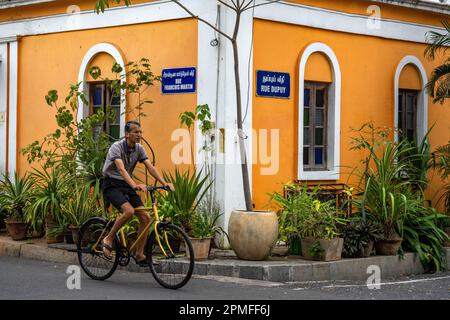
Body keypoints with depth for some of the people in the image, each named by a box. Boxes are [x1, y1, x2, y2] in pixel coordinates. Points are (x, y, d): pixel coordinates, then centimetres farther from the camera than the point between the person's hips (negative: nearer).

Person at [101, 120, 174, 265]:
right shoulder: (116, 147, -19)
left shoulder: (139, 149, 1)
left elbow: (150, 167, -7)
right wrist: (135, 185, -49)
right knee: (129, 211, -32)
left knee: (145, 218, -6)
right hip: (111, 185, -7)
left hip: (126, 185, 7)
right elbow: (121, 169, -34)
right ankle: (109, 239, -11)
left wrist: (164, 183, -22)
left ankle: (139, 255, 6)